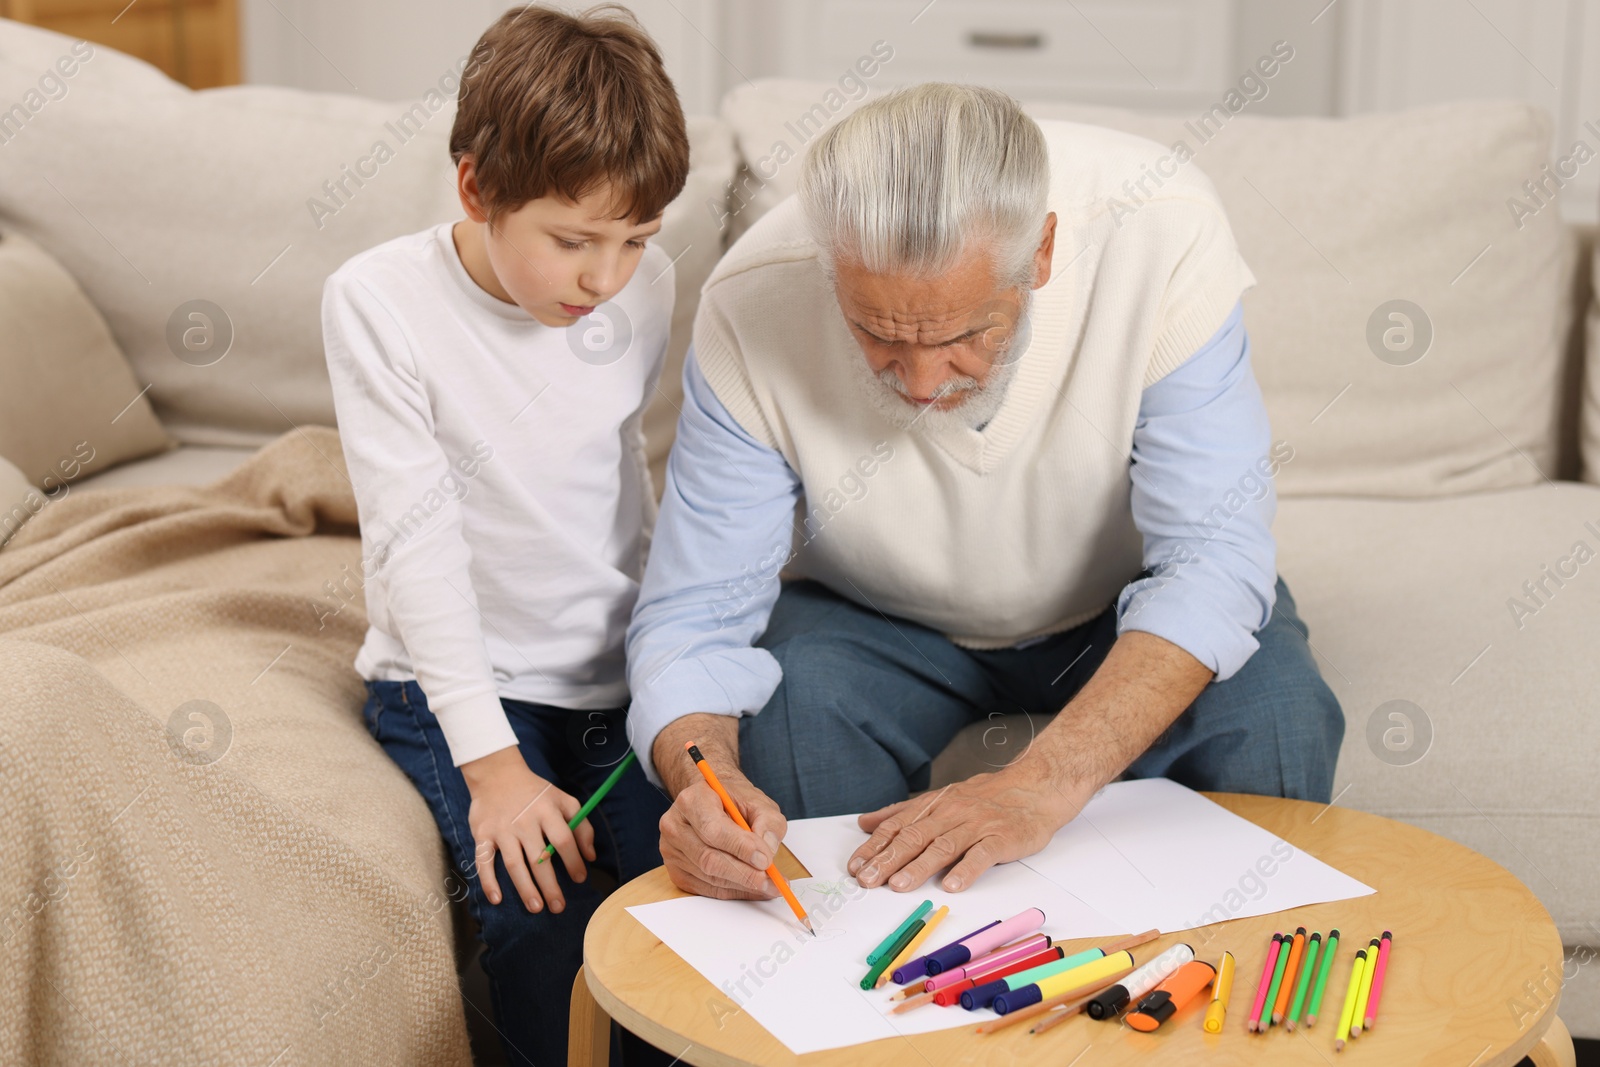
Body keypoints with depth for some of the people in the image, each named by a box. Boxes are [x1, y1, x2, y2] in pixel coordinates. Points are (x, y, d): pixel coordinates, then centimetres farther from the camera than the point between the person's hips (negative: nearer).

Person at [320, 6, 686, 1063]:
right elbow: (417, 537, -16)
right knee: (547, 916, -25)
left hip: (619, 671, 3)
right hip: (458, 679, -3)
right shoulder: (379, 300, -13)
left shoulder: (648, 289, -2)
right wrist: (491, 761, -20)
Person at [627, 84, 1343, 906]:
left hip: (1128, 601, 0)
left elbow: (1212, 558, -30)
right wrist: (702, 775, -45)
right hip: (879, 620, 0)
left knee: (1274, 722, -27)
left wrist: (1046, 784, -43)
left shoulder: (1159, 233, -32)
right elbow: (694, 614, -22)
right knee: (786, 720, -30)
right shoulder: (752, 308, -28)